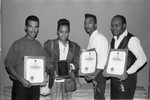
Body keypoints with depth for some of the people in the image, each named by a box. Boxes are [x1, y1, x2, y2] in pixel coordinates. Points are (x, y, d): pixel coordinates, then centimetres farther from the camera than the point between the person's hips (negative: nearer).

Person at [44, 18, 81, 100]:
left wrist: (71, 66, -16)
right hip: (55, 80, -2)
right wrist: (53, 71, -19)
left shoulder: (75, 47, 12)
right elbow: (47, 62, -1)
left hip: (68, 81, 2)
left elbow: (77, 63, 7)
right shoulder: (49, 44, 5)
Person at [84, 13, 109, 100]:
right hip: (94, 73, 9)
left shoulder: (99, 38, -15)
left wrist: (95, 75, -21)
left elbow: (103, 59, -21)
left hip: (99, 73, -9)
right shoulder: (92, 38, 13)